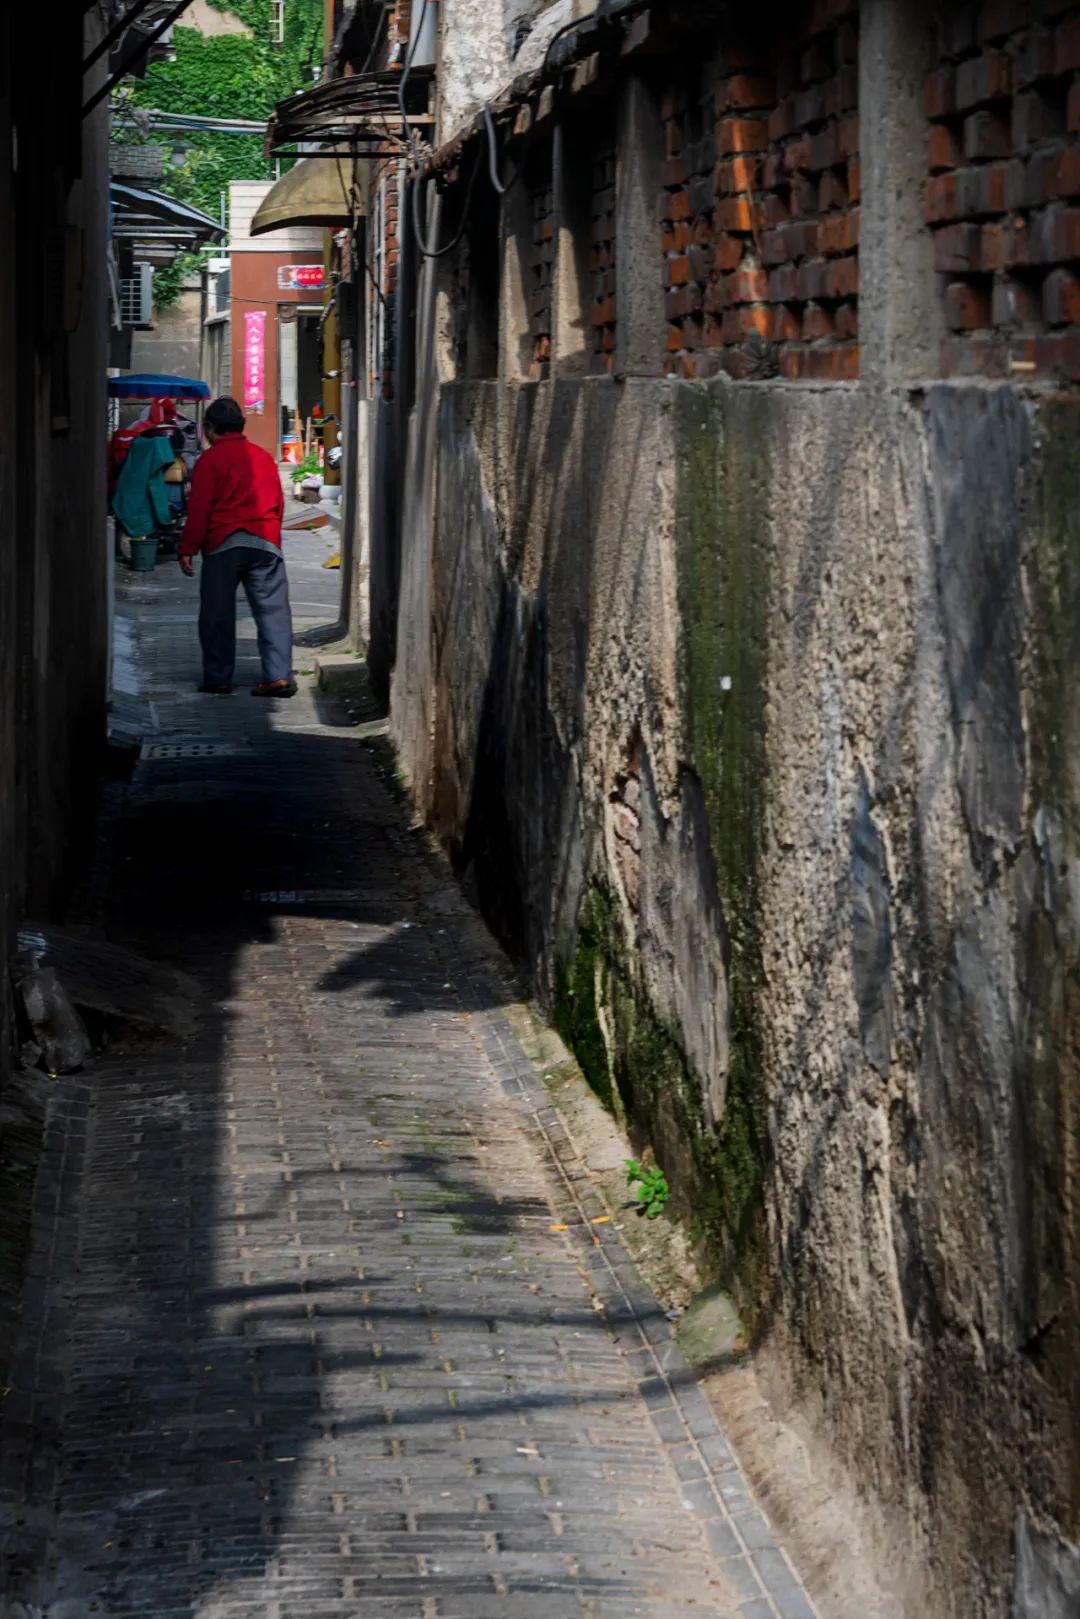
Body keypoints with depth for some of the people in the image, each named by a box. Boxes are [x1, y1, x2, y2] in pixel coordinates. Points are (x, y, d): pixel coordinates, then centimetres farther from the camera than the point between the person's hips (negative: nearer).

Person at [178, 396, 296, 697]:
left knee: (217, 613, 5)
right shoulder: (264, 457, 14)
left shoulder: (209, 460, -1)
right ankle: (279, 675, -10)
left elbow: (199, 509, -5)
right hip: (265, 542, 3)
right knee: (272, 609, 0)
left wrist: (188, 549, -1)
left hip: (222, 544, -3)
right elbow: (278, 503, 19)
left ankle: (217, 677, 6)